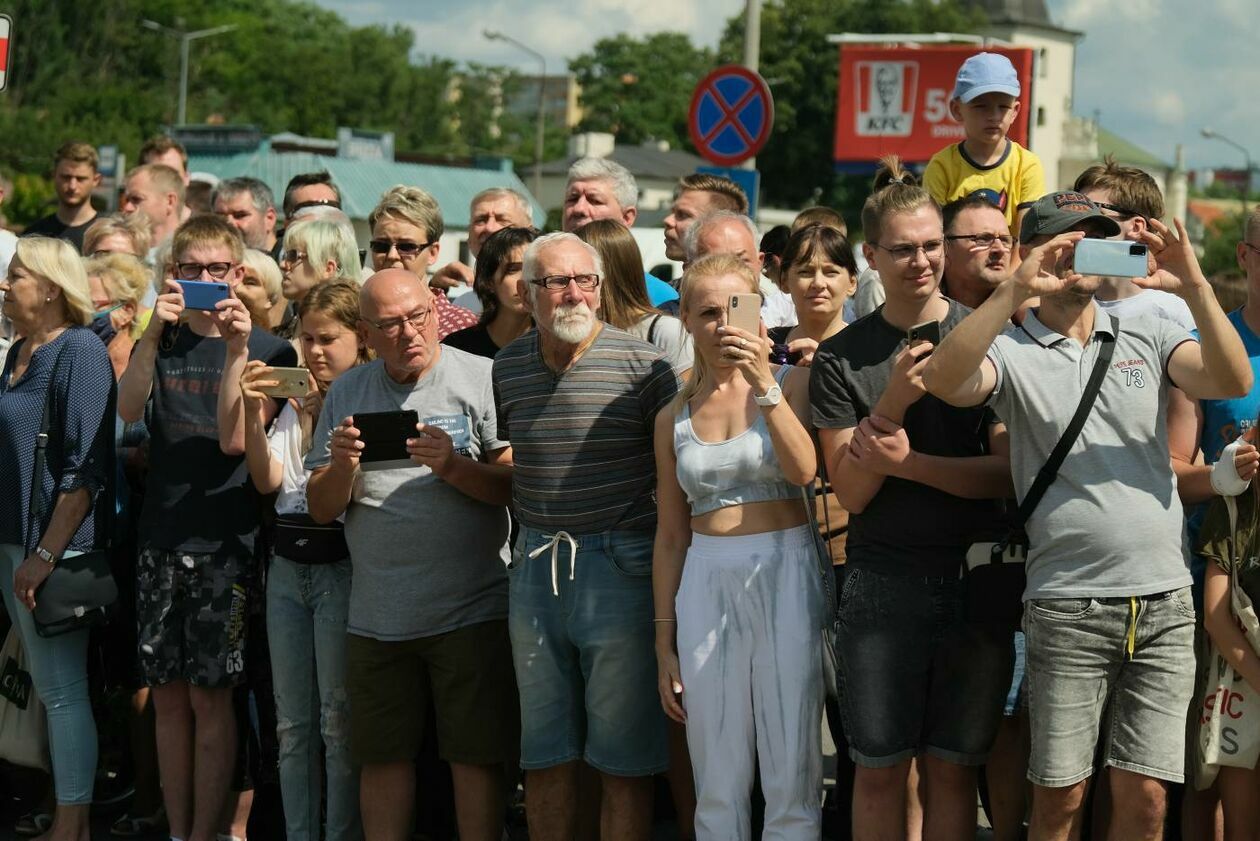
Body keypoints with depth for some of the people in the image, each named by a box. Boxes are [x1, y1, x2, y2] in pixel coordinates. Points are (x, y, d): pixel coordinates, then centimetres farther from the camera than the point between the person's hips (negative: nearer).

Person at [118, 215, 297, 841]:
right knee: (168, 695, 7)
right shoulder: (159, 342, 10)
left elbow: (234, 438, -13)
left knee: (210, 695, -2)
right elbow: (128, 410, -9)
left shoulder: (267, 350, -1)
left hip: (225, 541, -4)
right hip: (160, 537, 4)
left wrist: (236, 350, -20)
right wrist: (155, 332, -20)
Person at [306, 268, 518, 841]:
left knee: (475, 757, 0)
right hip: (376, 616, 4)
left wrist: (454, 467, -24)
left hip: (470, 613, -4)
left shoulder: (480, 379, -4)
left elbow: (518, 487, -9)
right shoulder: (347, 395, 9)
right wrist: (341, 466, -11)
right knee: (382, 757, 10)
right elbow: (321, 510, 8)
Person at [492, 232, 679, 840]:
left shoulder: (640, 364, -8)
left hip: (618, 564, -5)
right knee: (544, 757, 12)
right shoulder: (507, 367, 7)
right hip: (534, 565, 5)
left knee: (623, 760, 1)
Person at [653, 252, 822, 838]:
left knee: (792, 776, -1)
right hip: (707, 582, 3)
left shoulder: (790, 383, 2)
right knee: (718, 785, 5)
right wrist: (664, 643, 10)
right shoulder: (674, 417, 10)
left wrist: (764, 385, -22)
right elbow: (670, 537, 13)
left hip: (785, 572, -3)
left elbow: (803, 470, -16)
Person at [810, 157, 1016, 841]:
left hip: (973, 579, 0)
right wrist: (892, 404, -16)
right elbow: (851, 493, -3)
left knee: (952, 770, 7)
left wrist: (909, 461, -16)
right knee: (879, 770, 3)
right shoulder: (841, 359, 2)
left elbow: (1008, 472, -5)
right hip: (882, 584, 0)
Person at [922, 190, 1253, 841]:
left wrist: (1194, 288, -19)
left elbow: (1233, 382, -5)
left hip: (1164, 602, 3)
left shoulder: (1147, 336, 10)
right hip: (1068, 609, -2)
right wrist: (1014, 290, -25)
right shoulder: (1013, 351, 1)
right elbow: (944, 380, -19)